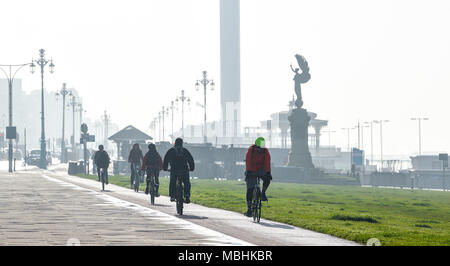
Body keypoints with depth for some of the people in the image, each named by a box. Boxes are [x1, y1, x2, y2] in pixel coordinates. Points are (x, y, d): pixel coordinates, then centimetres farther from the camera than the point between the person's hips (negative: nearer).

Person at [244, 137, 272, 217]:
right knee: (250, 190, -9)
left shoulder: (265, 151, -13)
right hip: (252, 171, -2)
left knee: (267, 178, -32)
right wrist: (248, 171, -39)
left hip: (261, 170, 2)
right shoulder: (251, 150, -19)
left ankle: (263, 193, -8)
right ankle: (249, 209, -4)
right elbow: (248, 162, -27)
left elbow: (267, 162, -21)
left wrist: (268, 172, -32)